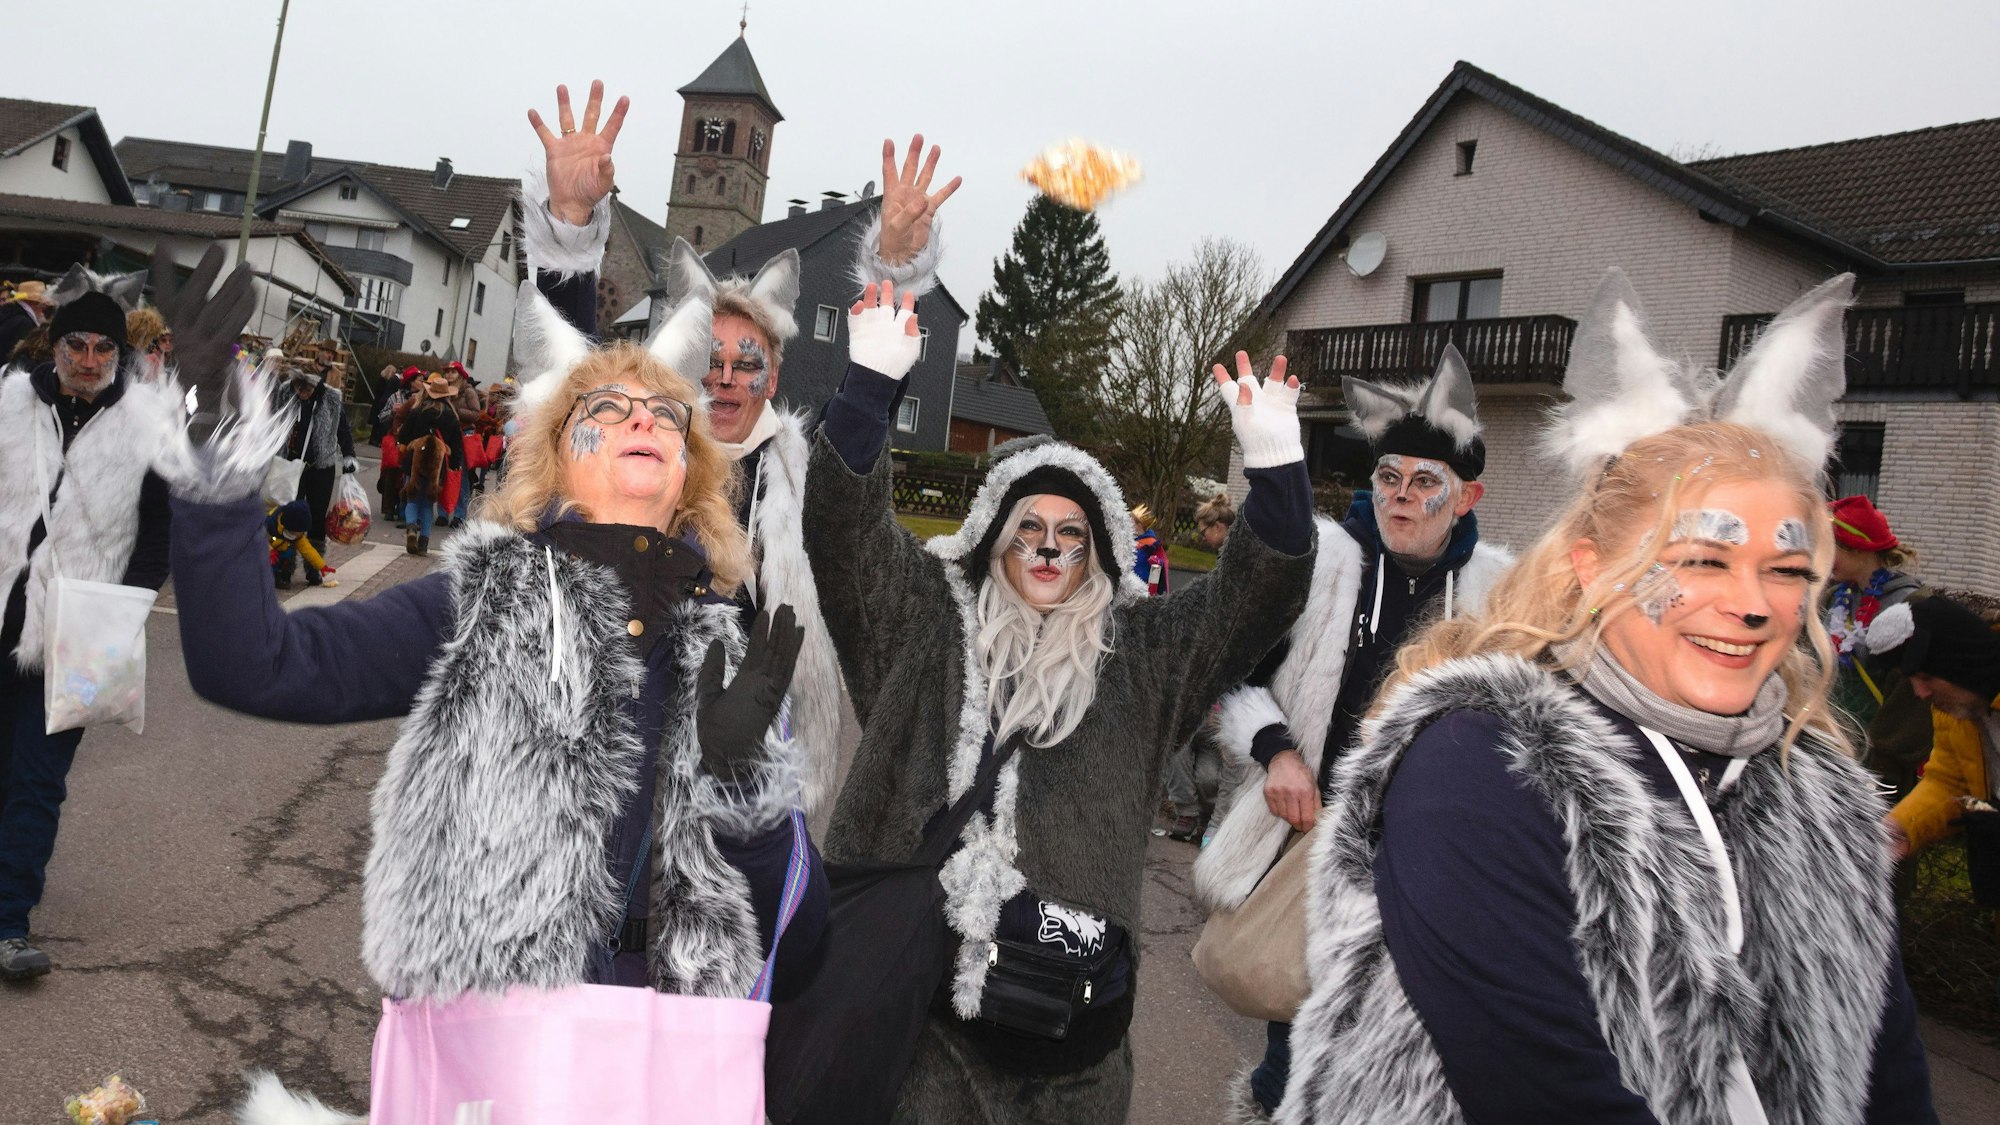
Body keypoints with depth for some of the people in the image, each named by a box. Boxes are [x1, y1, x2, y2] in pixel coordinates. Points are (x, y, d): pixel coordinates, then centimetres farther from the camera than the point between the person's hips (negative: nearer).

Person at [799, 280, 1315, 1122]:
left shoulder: (1142, 650, 7)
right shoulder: (928, 619, 5)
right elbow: (844, 524, -3)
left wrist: (1273, 464, -15)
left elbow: (1258, 592, 1)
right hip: (924, 971, 0)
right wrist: (872, 383, -16)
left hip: (1075, 984, 1)